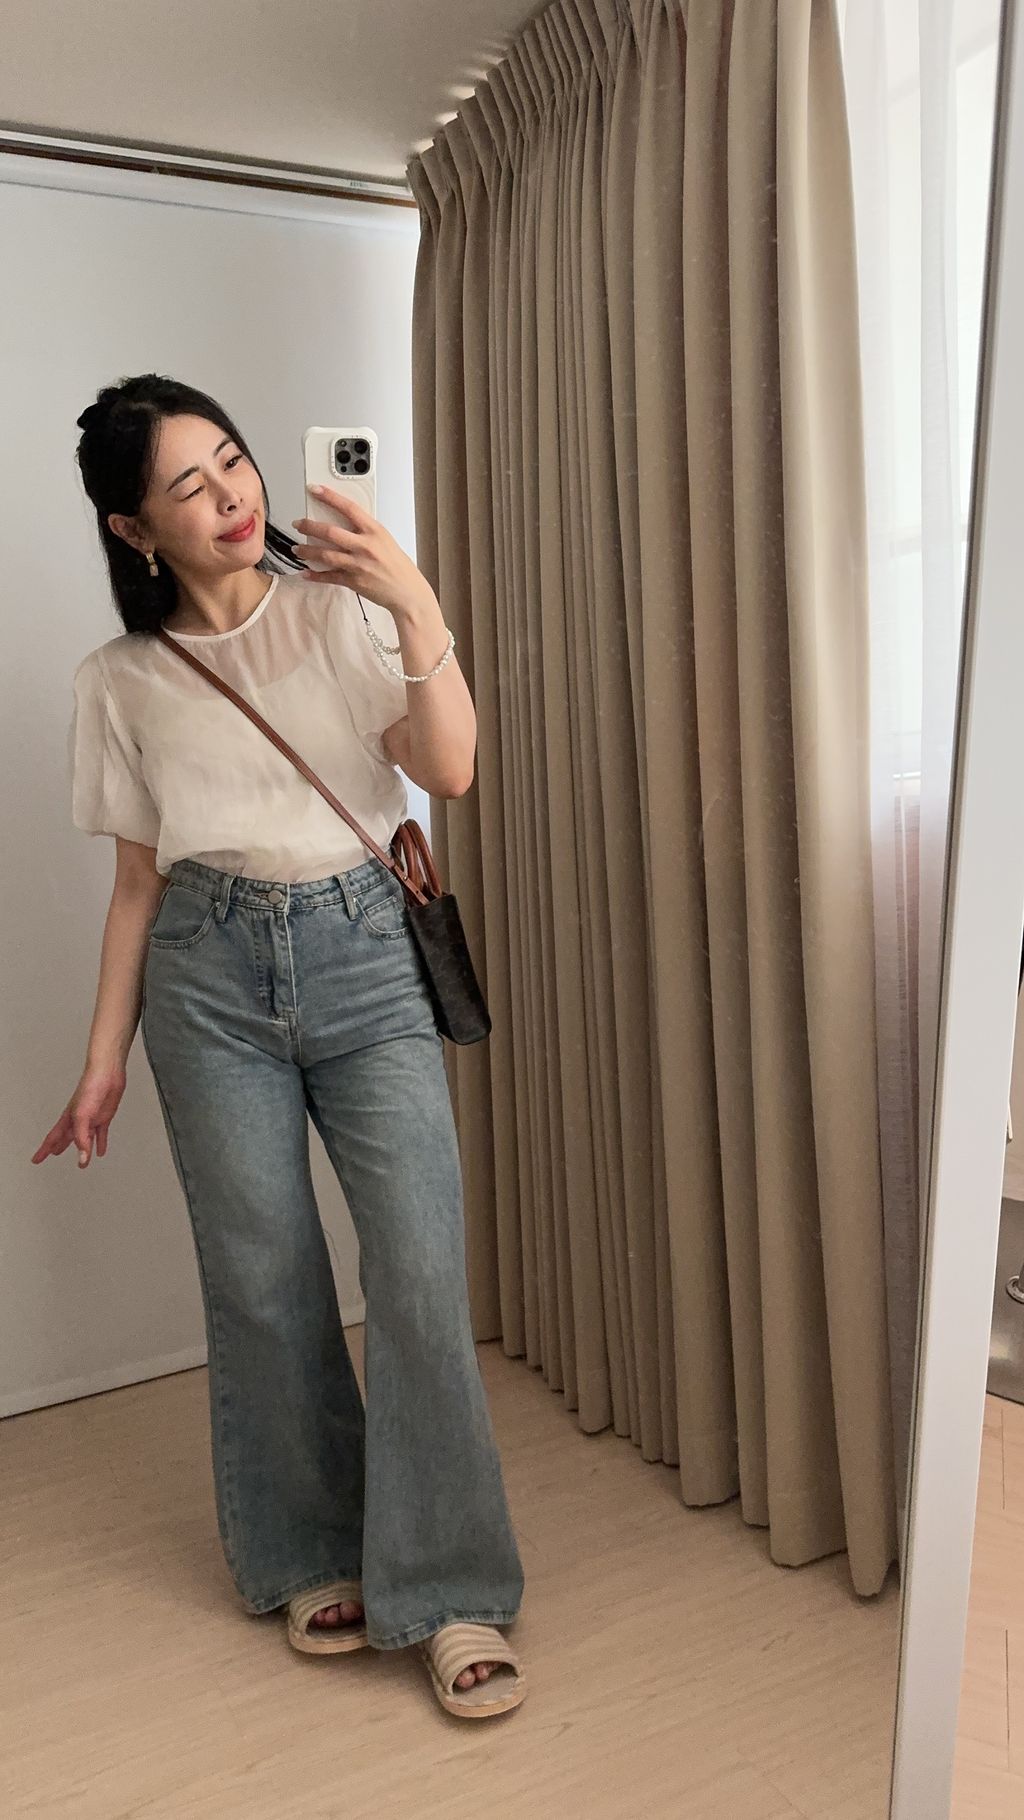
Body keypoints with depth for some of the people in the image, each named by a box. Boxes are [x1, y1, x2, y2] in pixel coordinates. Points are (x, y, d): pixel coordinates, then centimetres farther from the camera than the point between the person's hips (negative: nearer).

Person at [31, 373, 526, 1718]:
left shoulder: (339, 608, 1)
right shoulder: (123, 682, 4)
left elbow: (450, 771, -9)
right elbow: (140, 880, 8)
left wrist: (419, 612, -22)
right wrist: (104, 1060, 7)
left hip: (363, 956, 0)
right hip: (211, 976, 1)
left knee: (422, 1270, -7)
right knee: (263, 1281, 7)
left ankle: (449, 1593, 10)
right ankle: (313, 1560, 29)